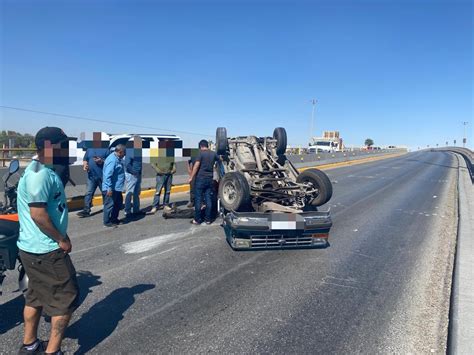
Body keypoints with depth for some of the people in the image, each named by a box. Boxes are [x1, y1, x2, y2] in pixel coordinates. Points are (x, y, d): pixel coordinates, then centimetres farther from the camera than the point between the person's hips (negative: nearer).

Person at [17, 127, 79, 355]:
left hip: (35, 248, 10)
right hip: (46, 251, -10)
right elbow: (38, 214, -26)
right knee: (67, 299, 1)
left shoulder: (47, 171, 10)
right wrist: (62, 239, -16)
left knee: (37, 296, 22)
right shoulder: (40, 173, -21)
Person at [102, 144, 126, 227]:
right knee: (110, 204, 1)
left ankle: (114, 219, 33)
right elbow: (107, 175, -26)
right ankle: (107, 222, 12)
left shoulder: (118, 159, 10)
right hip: (111, 188, -11)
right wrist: (109, 188, -27)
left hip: (117, 187, 11)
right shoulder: (112, 160, -22)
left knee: (119, 203, 19)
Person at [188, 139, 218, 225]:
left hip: (200, 178, -5)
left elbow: (196, 166, -15)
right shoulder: (213, 154, 8)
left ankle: (197, 219, 5)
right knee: (208, 199, 8)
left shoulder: (201, 153, -8)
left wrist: (191, 177, -12)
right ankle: (208, 219, 12)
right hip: (209, 179, 5)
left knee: (198, 199, 1)